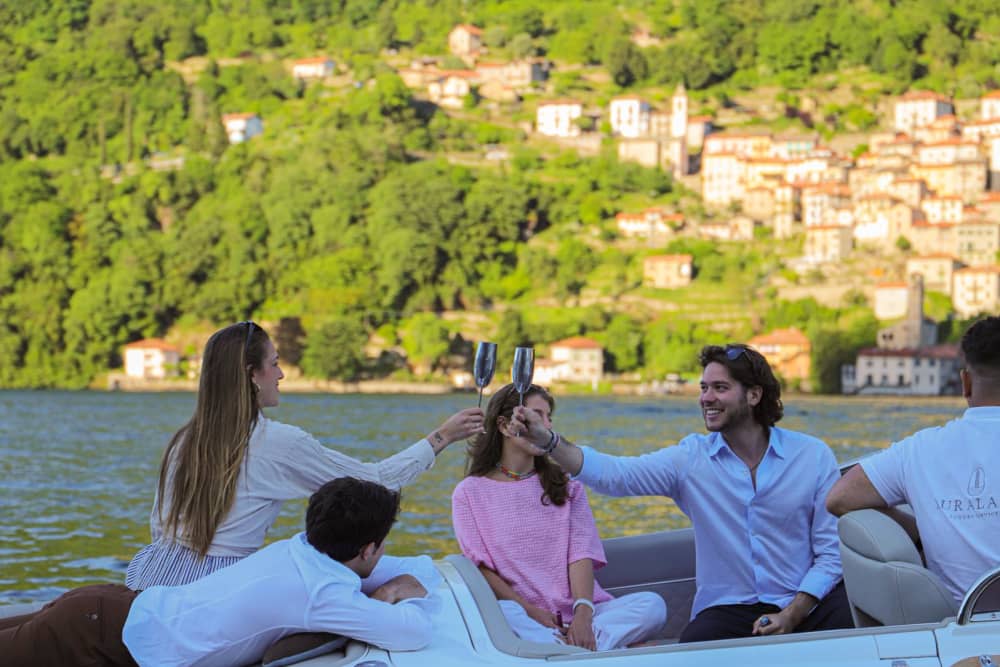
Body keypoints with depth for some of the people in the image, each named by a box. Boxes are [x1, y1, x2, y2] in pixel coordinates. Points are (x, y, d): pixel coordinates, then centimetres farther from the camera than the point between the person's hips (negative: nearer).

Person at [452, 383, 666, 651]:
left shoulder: (566, 485, 18)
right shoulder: (470, 493, 10)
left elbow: (582, 554, 3)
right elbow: (480, 567, 0)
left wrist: (583, 613, -17)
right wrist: (529, 610, -15)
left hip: (576, 611, 3)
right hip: (522, 611, -3)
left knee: (653, 604, -24)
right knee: (501, 613, -39)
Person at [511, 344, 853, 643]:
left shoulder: (813, 456, 2)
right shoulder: (691, 457, 4)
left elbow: (831, 552, 0)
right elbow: (615, 474, -10)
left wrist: (791, 617, -13)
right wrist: (548, 440, -25)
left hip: (805, 605, 0)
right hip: (728, 608, 0)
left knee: (848, 614, -31)